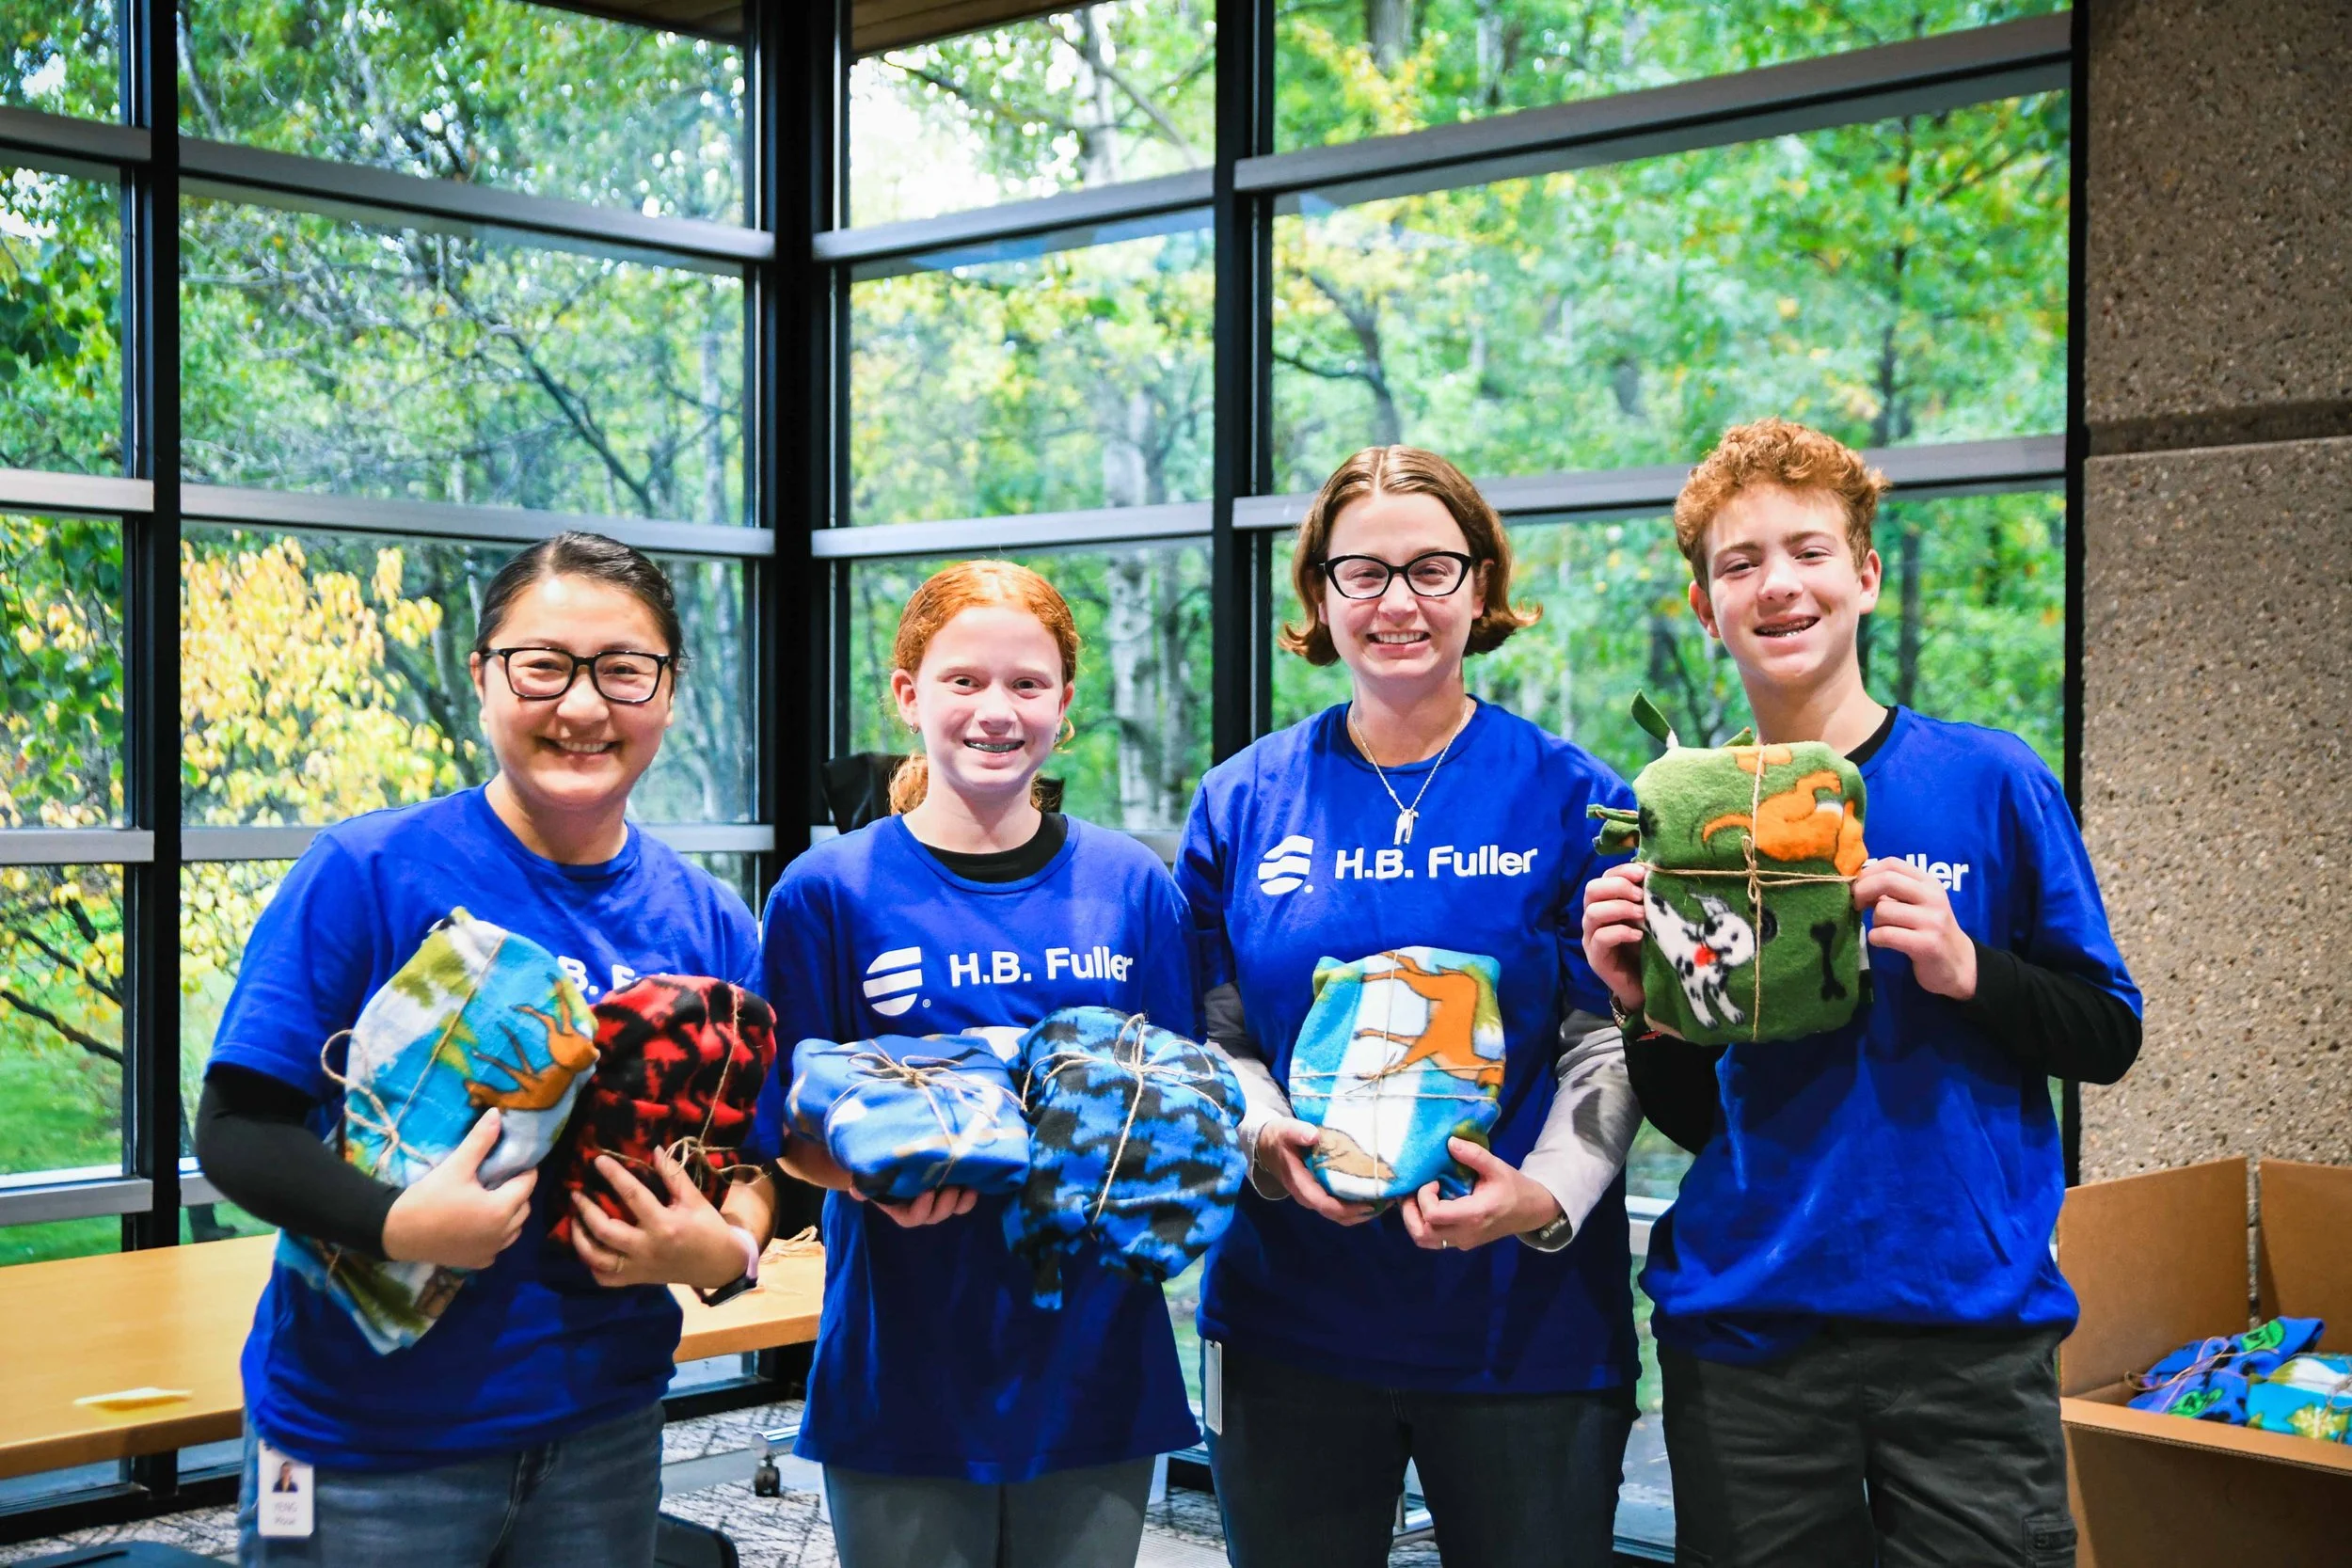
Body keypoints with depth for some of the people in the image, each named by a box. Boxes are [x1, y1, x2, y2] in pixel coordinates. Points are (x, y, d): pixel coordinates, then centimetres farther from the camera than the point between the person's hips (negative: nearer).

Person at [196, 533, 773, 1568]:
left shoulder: (710, 924, 1)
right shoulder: (366, 871, -11)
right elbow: (238, 1127, -12)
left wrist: (726, 1249, -13)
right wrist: (397, 1225, -28)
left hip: (603, 1433, 4)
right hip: (364, 1442, -4)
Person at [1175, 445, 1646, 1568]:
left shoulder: (1572, 800, -1)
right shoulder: (1242, 804, 5)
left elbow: (1609, 1044, -3)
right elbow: (1210, 1034, 7)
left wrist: (1543, 1195, -19)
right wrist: (1268, 1140, -13)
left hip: (1523, 1323, -1)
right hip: (1289, 1318, 2)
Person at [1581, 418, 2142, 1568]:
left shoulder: (1991, 783, -2)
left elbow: (2107, 1034, 2)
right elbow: (1692, 1116, 10)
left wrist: (1968, 969, -15)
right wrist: (1641, 1008, -10)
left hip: (1970, 1323, -1)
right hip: (1744, 1333, 2)